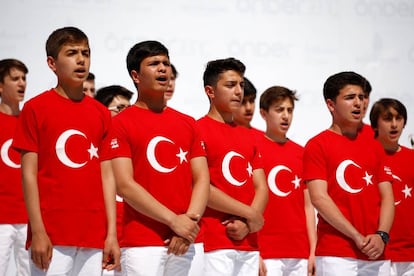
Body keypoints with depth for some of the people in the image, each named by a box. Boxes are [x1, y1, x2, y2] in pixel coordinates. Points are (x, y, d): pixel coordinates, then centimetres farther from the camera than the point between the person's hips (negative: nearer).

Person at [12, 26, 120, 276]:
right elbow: (29, 173, -3)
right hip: (51, 236, -4)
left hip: (94, 237, 4)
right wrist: (38, 231, -10)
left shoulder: (101, 113, 11)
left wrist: (112, 233, 4)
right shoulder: (36, 108, 0)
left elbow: (106, 176, 10)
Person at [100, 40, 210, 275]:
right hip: (141, 242, -5)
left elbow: (202, 178, 9)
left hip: (184, 242, 5)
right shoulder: (122, 123, -1)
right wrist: (174, 221, -14)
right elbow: (125, 185, -10)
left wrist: (190, 220, -9)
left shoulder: (189, 124, 15)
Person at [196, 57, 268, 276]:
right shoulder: (198, 131, -3)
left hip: (249, 245, 7)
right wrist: (250, 214, -8)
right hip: (214, 244, -7)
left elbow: (261, 188, 14)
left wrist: (246, 224, -6)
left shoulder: (248, 137, 19)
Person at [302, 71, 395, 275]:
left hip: (376, 254, 5)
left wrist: (381, 236, -6)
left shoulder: (374, 147, 16)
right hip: (336, 254, -5)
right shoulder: (317, 145, 1)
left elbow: (387, 196, 12)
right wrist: (358, 237, -13)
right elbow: (319, 198, -9)